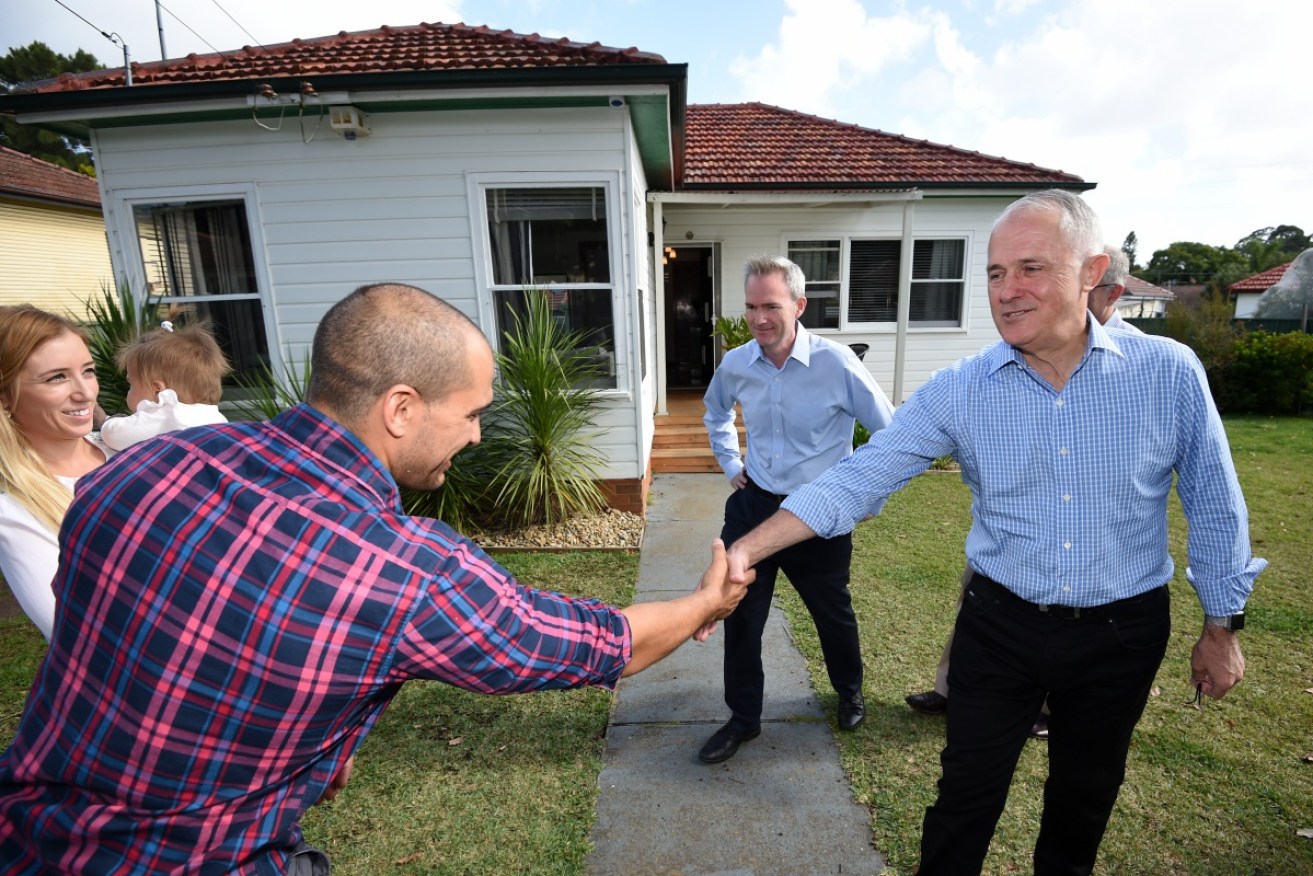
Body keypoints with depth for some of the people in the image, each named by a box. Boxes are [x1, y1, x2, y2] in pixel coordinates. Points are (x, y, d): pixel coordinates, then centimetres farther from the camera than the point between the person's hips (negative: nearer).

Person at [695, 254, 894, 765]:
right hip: (753, 506, 3)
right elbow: (715, 413, 18)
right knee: (740, 616, 7)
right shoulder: (735, 365, -6)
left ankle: (850, 692, 50)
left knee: (833, 613, 19)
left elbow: (888, 432, -6)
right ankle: (743, 719, 29)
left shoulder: (836, 363, -18)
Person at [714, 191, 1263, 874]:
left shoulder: (1169, 373, -11)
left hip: (1122, 634, 2)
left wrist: (1221, 627, 6)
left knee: (1085, 794, 24)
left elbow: (1212, 505, 0)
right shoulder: (957, 392, -13)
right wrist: (747, 549, -28)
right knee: (967, 795, 12)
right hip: (1000, 625, -1)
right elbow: (858, 478, -19)